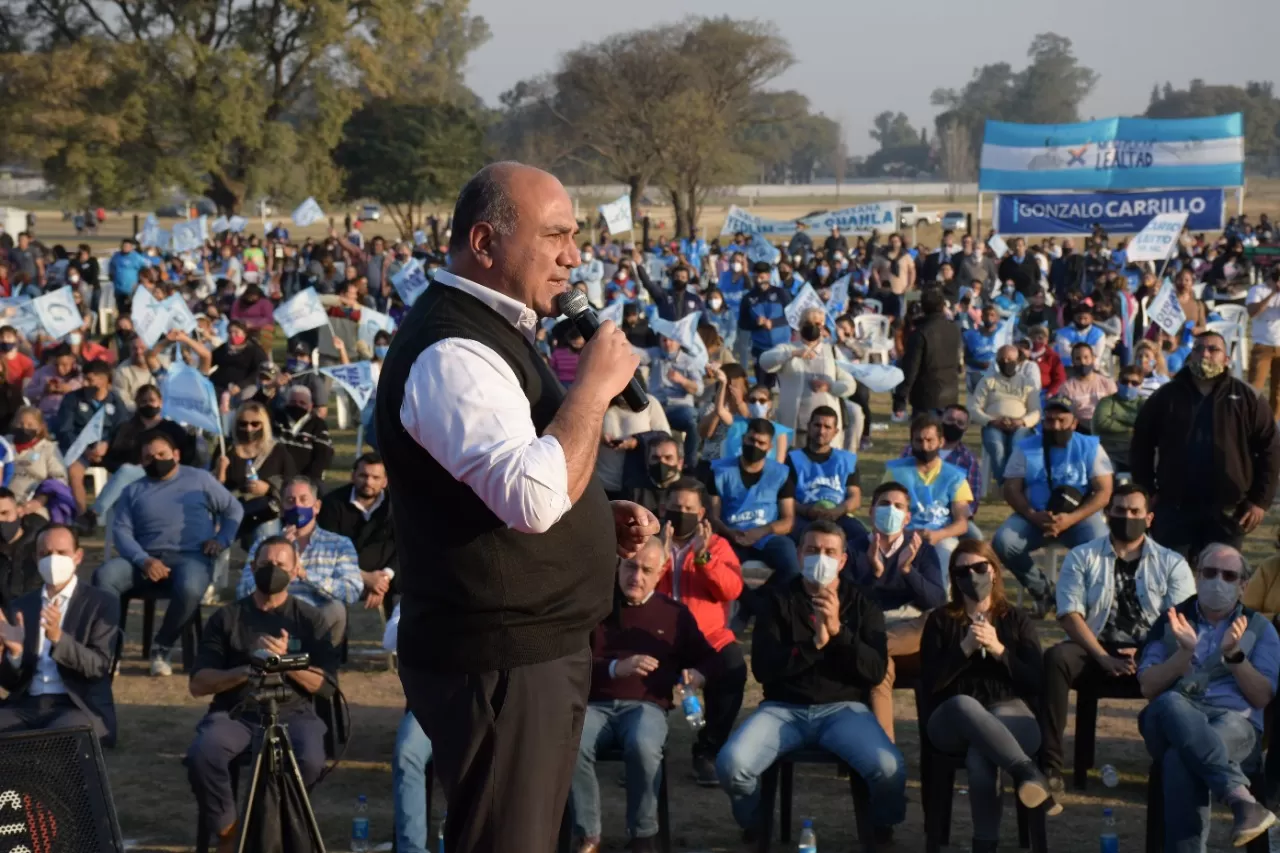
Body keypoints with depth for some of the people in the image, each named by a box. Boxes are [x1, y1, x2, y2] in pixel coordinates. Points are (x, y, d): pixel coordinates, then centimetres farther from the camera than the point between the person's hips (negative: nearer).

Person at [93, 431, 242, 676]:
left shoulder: (200, 479, 15)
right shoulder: (133, 491, 18)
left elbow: (234, 510, 17)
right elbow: (121, 531, 5)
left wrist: (222, 539, -3)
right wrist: (143, 560, -14)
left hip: (190, 557, -2)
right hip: (145, 558, 2)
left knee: (189, 589, -39)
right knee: (104, 575, -28)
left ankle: (161, 648, -15)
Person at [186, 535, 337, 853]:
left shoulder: (309, 618, 9)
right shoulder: (227, 617, 8)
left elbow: (326, 685, 1)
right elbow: (198, 684, 1)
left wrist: (285, 661, -15)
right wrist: (247, 669, -14)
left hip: (292, 713, 0)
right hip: (234, 713, 0)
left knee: (310, 761, -33)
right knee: (201, 754, -32)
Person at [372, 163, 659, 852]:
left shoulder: (489, 329, 15)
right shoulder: (453, 352, -20)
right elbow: (534, 496, -33)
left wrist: (602, 518, 11)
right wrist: (596, 384, -22)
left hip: (535, 647, 11)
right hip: (502, 662, -11)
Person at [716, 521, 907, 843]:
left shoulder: (862, 602, 6)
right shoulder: (778, 598, 5)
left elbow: (876, 672, -4)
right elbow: (763, 668, -4)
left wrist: (838, 630, -19)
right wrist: (814, 644, -18)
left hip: (843, 708, 0)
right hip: (784, 708, 0)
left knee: (890, 769, -29)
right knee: (731, 763, -27)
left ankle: (884, 827, 9)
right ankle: (754, 826, 8)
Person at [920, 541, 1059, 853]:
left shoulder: (1017, 620, 16)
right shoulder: (940, 621, 14)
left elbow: (1036, 682, 4)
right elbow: (930, 683, 1)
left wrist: (999, 650, -9)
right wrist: (965, 648, -11)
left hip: (1009, 714, 0)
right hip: (952, 721, 0)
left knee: (981, 756, -40)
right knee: (965, 704, -43)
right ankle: (1028, 772, -56)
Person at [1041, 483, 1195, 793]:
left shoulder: (1172, 563, 11)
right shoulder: (1082, 558, 10)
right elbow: (1070, 614, -3)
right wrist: (1104, 658, -18)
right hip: (1095, 650, 0)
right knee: (1056, 658, -32)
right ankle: (1049, 765, -33)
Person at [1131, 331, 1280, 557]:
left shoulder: (1246, 398, 0)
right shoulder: (1165, 397, 3)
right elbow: (1141, 446, 8)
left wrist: (1260, 500, -4)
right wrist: (1146, 492, 3)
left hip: (1227, 511, 0)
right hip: (1173, 508, 0)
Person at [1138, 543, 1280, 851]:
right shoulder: (1171, 622, 21)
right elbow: (1148, 688, 9)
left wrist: (1234, 655, -9)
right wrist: (1185, 652, -7)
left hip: (1236, 720, -1)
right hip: (1173, 721, 1)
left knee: (1180, 759, -39)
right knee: (1171, 705, -41)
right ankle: (1240, 796, -53)